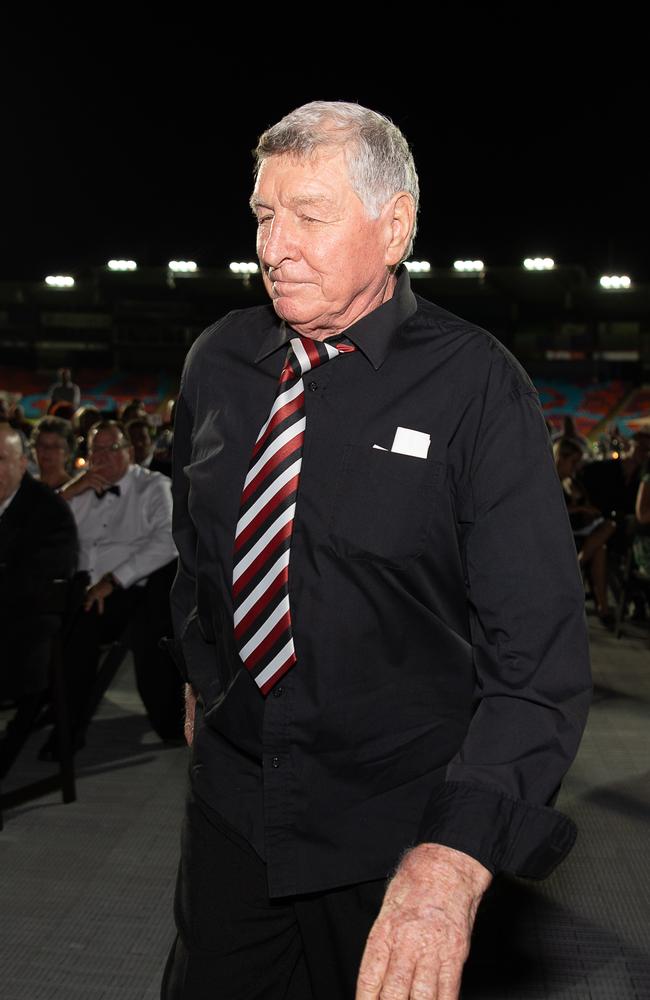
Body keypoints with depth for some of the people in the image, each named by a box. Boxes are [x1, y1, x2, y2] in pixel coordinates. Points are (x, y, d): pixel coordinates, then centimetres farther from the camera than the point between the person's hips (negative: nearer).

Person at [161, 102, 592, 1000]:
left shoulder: (475, 386, -17)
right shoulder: (217, 361, -2)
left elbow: (539, 647, -22)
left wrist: (456, 856, -33)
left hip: (398, 826, -3)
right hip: (231, 797, 4)